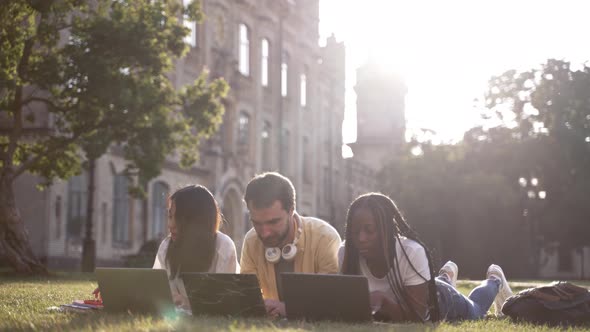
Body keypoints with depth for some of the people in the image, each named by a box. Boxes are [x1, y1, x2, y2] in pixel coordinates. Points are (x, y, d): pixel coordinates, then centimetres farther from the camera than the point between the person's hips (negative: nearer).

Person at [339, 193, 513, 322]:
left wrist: (381, 300, -55)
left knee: (475, 313, 32)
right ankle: (446, 277, 66)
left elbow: (418, 315, -40)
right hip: (400, 310, 3)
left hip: (439, 300, -3)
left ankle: (495, 280, 59)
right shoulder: (346, 253, -35)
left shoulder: (412, 252, -43)